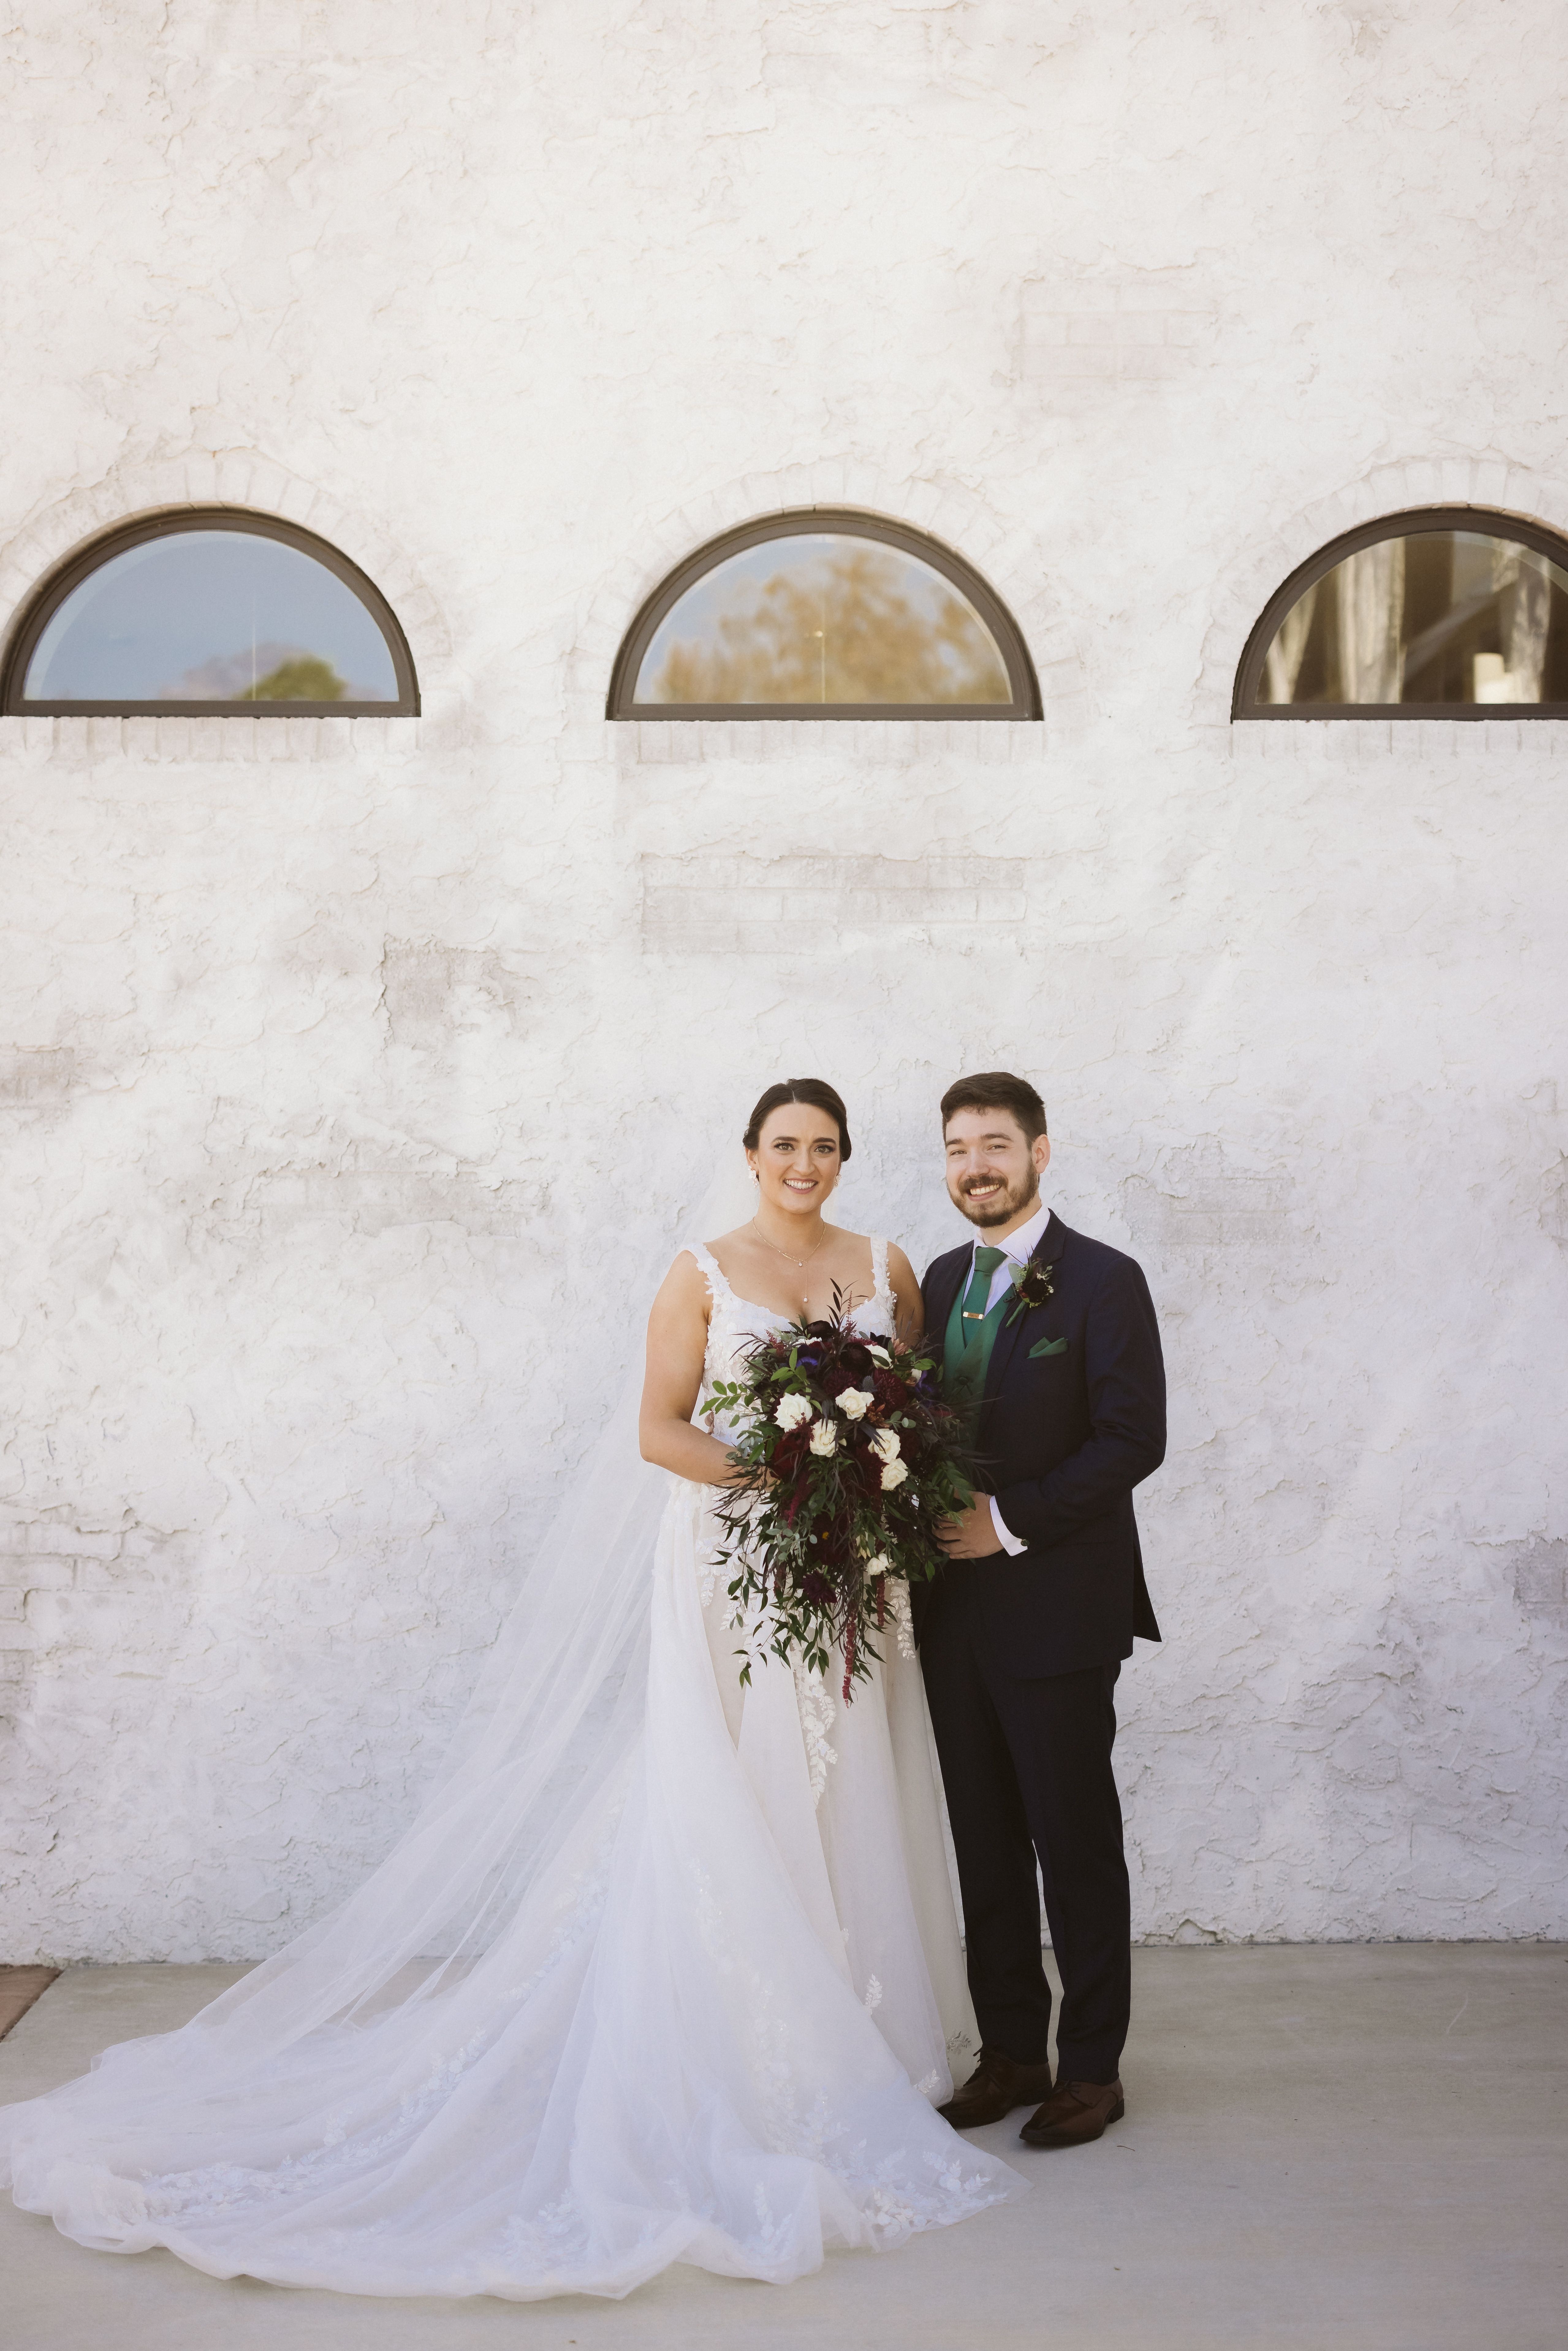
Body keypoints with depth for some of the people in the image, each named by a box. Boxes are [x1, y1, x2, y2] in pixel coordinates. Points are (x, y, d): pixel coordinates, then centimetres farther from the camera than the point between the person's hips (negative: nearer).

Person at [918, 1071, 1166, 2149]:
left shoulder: (1103, 1281, -8)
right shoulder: (943, 1280, 12)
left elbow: (1135, 1440, -14)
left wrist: (1009, 1523, -17)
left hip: (1057, 1611, -6)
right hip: (955, 1611, 6)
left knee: (1077, 1844, 4)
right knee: (986, 1844, 12)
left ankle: (1092, 2068, 16)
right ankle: (1012, 2052, 24)